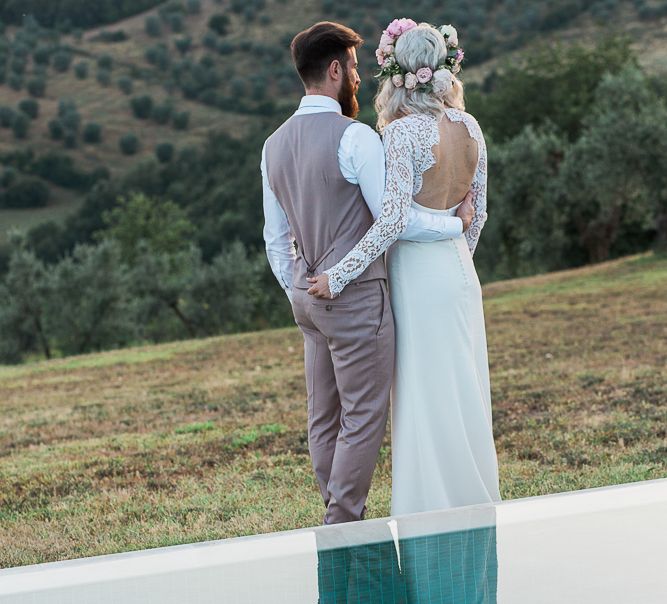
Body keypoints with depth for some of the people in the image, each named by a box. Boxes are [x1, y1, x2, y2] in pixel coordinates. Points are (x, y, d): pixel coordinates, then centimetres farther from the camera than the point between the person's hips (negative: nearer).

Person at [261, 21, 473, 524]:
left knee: (324, 417, 13)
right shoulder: (355, 137, -16)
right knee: (364, 419, -1)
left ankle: (341, 516, 21)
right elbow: (396, 220, -18)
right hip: (356, 295, -8)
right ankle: (344, 528, 1)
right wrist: (458, 223, -3)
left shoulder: (274, 145, 9)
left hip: (308, 295, 8)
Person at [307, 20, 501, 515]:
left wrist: (338, 276, -18)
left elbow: (393, 218, -21)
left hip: (419, 275, -7)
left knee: (426, 402, 0)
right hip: (460, 272, 7)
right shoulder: (469, 127, 4)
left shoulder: (404, 131, -16)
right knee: (465, 394, 14)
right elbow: (478, 210, 11)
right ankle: (477, 502, 23)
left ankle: (434, 515, 5)